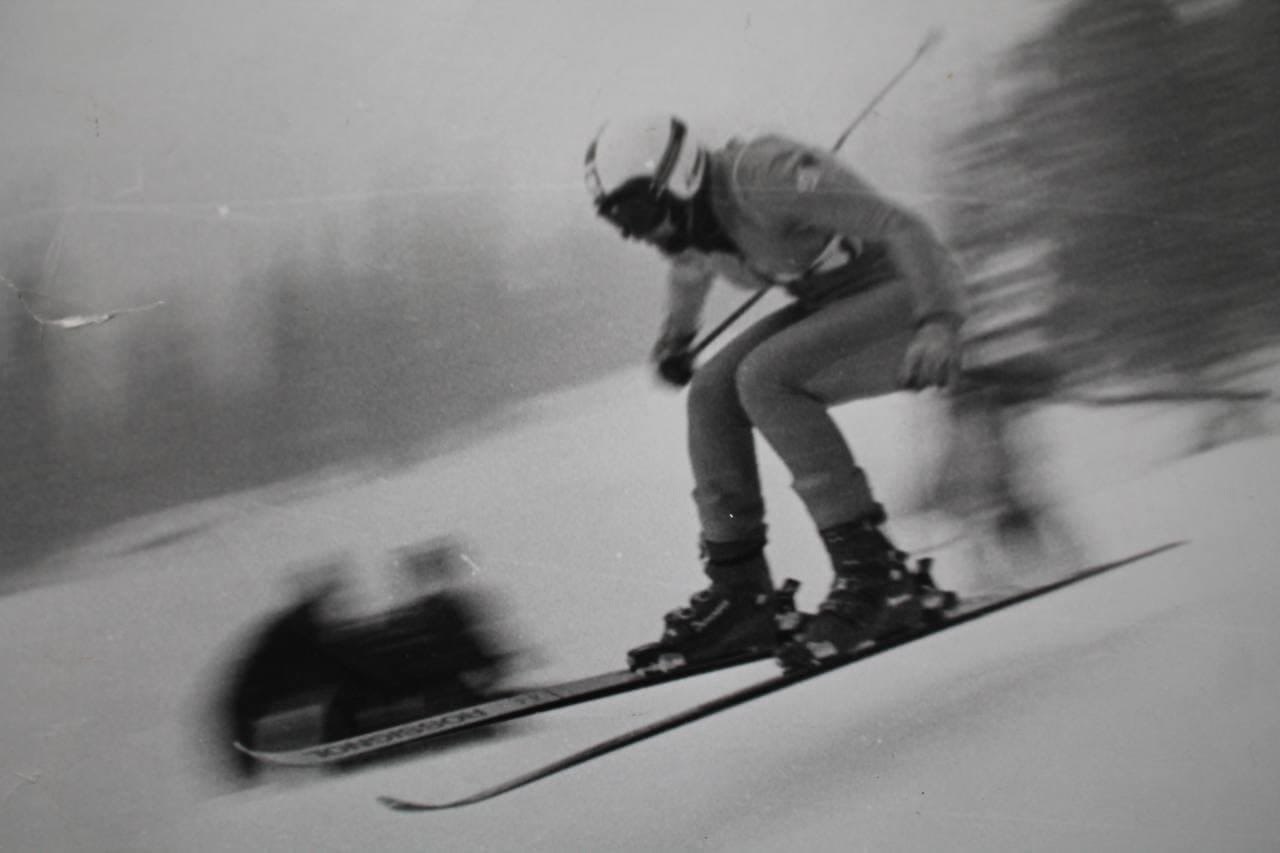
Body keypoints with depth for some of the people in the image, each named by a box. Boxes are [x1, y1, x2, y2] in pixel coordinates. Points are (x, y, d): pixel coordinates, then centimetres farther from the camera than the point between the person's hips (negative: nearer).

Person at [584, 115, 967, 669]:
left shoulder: (760, 177, -27)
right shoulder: (686, 226, -1)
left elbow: (897, 224, -29)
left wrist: (939, 321, -39)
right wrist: (676, 335, 41)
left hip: (907, 294, -9)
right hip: (831, 304, 9)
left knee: (764, 377, -26)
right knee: (713, 394, -6)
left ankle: (876, 575, -24)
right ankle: (740, 595, -1)